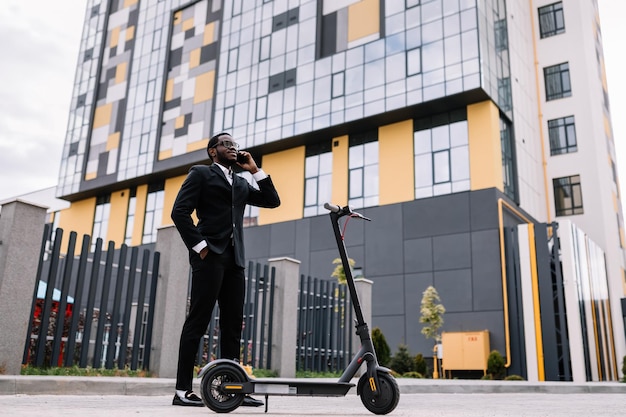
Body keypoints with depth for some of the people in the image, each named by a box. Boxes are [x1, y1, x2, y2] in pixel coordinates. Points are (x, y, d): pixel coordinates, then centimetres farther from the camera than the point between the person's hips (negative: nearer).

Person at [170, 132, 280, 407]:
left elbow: (272, 201, 17)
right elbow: (180, 211, -4)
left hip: (235, 259, 6)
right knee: (198, 321, -7)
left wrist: (255, 170, 12)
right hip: (210, 256, -6)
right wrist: (199, 246, -11)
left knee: (233, 325, 4)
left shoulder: (241, 184, 25)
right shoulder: (201, 173, 7)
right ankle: (183, 390, -2)